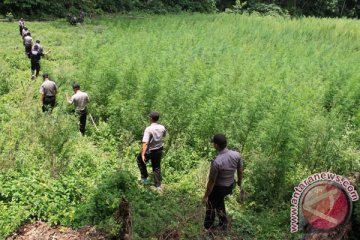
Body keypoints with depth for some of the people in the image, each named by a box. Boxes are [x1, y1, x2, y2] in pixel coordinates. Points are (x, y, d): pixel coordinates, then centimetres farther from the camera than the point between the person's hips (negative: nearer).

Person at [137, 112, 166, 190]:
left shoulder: (148, 129, -26)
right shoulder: (162, 128, -8)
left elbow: (145, 143, -32)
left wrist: (143, 154, -33)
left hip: (150, 151, -5)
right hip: (159, 150, 5)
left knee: (140, 160, 24)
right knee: (157, 167, 19)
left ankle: (144, 178, 26)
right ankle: (158, 185, 23)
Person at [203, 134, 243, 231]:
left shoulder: (216, 162, -34)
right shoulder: (236, 155, -17)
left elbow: (211, 181, -23)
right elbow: (240, 171, -1)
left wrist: (206, 196, -9)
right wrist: (239, 183, 18)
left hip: (218, 187, -6)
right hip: (230, 185, 6)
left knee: (211, 206, 21)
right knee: (219, 200, 33)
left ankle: (208, 227, 42)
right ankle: (223, 223, 46)